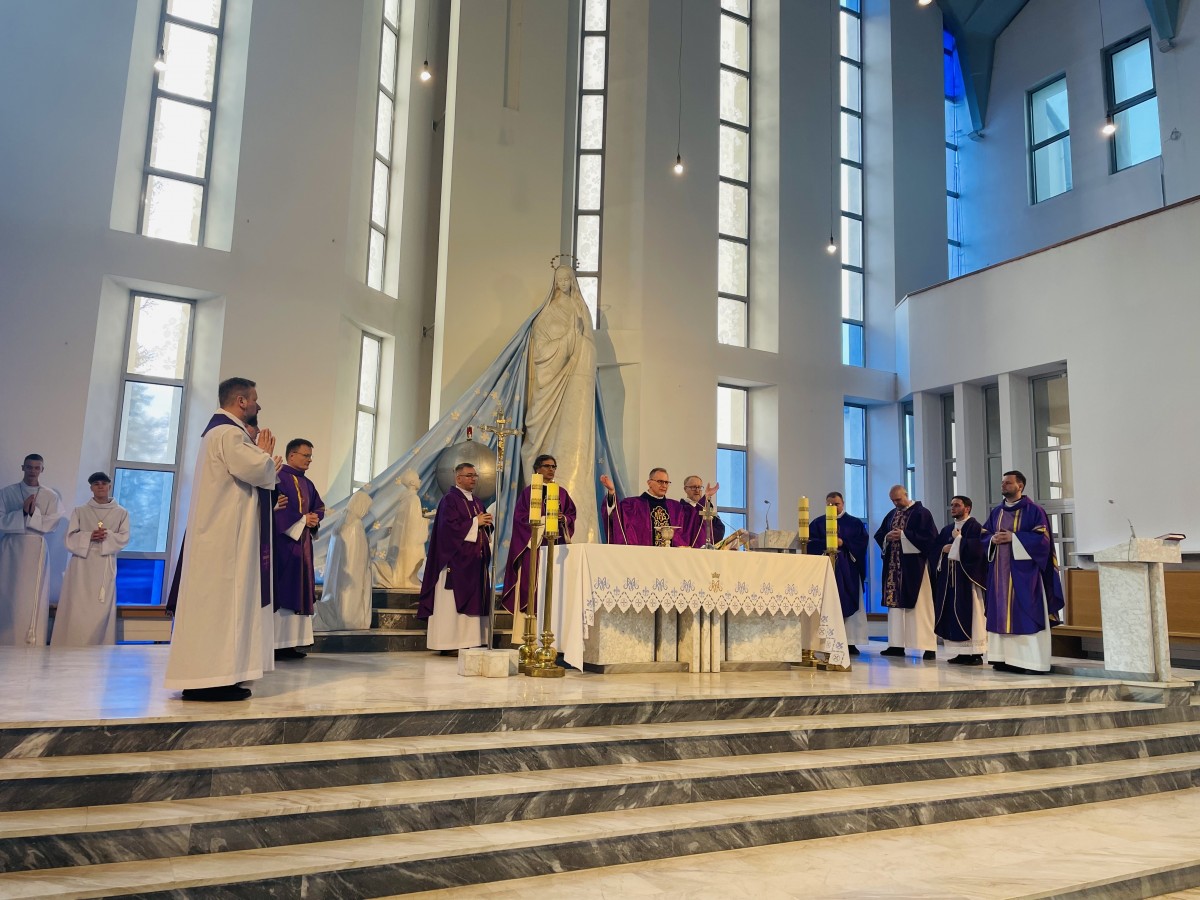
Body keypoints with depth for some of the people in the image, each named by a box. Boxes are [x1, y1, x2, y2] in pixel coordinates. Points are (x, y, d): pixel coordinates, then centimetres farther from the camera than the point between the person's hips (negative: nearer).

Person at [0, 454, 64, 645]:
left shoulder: (51, 496, 5)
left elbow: (51, 524, -3)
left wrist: (34, 513, -17)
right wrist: (23, 512, -16)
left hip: (37, 550, 0)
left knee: (33, 597, 2)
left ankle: (31, 643, 6)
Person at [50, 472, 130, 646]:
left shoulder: (121, 512, 9)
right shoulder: (80, 511, 10)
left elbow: (124, 538, 1)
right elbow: (70, 538, 2)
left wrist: (107, 536, -17)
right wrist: (89, 536, -15)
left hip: (105, 567, 0)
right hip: (81, 565, 0)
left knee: (100, 609, -4)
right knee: (76, 608, -5)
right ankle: (71, 650, -1)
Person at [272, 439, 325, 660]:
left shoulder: (307, 484, 18)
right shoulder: (278, 477, -9)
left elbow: (319, 507, 20)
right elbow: (275, 508, -18)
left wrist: (315, 519, -2)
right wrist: (302, 519, -15)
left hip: (302, 544, 9)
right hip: (282, 542, -9)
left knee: (298, 591, 6)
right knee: (280, 591, -9)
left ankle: (289, 642, 9)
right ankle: (274, 644, -7)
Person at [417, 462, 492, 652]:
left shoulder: (476, 502, 17)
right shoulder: (450, 499, -7)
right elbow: (451, 526, -17)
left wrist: (486, 523, -3)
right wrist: (475, 522, -14)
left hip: (474, 558, 8)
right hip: (455, 559, -8)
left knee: (472, 599, 6)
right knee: (453, 601, -6)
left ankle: (469, 641, 10)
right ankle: (450, 643, -3)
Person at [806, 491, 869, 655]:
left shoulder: (855, 523, 10)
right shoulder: (818, 523, 9)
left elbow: (863, 541, -1)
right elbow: (810, 542, -1)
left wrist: (843, 543, -12)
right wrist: (826, 544, -17)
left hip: (848, 570, 1)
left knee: (850, 604, -2)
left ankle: (850, 641, 1)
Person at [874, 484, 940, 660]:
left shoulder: (921, 513, -4)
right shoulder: (891, 515, 15)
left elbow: (930, 536, -13)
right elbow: (879, 535, 18)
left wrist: (903, 535, -17)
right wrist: (888, 537, -5)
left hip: (913, 566, -6)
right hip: (894, 566, 6)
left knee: (919, 606, -6)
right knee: (895, 602, 6)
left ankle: (929, 647, -3)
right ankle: (897, 645, 11)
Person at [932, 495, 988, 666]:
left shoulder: (975, 527, -5)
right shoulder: (947, 530, 18)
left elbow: (976, 548, -19)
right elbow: (935, 549, 15)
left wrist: (958, 539, -9)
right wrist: (944, 549, -5)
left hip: (968, 576, -7)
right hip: (949, 577, 7)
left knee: (970, 614, -6)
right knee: (953, 615, 5)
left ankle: (976, 653, -2)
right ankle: (962, 652, 11)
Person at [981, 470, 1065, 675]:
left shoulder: (1033, 510, -3)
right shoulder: (996, 512, 15)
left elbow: (1042, 537, -12)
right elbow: (983, 535, 15)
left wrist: (1013, 538, -17)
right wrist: (993, 539, -6)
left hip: (1023, 571, -6)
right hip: (999, 571, 6)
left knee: (1026, 615, -7)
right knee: (1002, 613, 5)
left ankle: (1032, 661, -5)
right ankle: (1006, 657, 10)